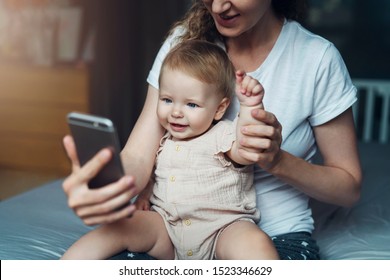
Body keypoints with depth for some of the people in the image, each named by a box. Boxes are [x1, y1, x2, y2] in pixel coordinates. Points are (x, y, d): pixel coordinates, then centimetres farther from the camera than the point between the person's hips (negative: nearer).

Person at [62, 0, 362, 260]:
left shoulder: (317, 58, -11)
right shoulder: (185, 42, -4)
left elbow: (349, 187, -2)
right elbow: (138, 157, -14)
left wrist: (278, 161, -21)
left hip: (277, 233, 0)